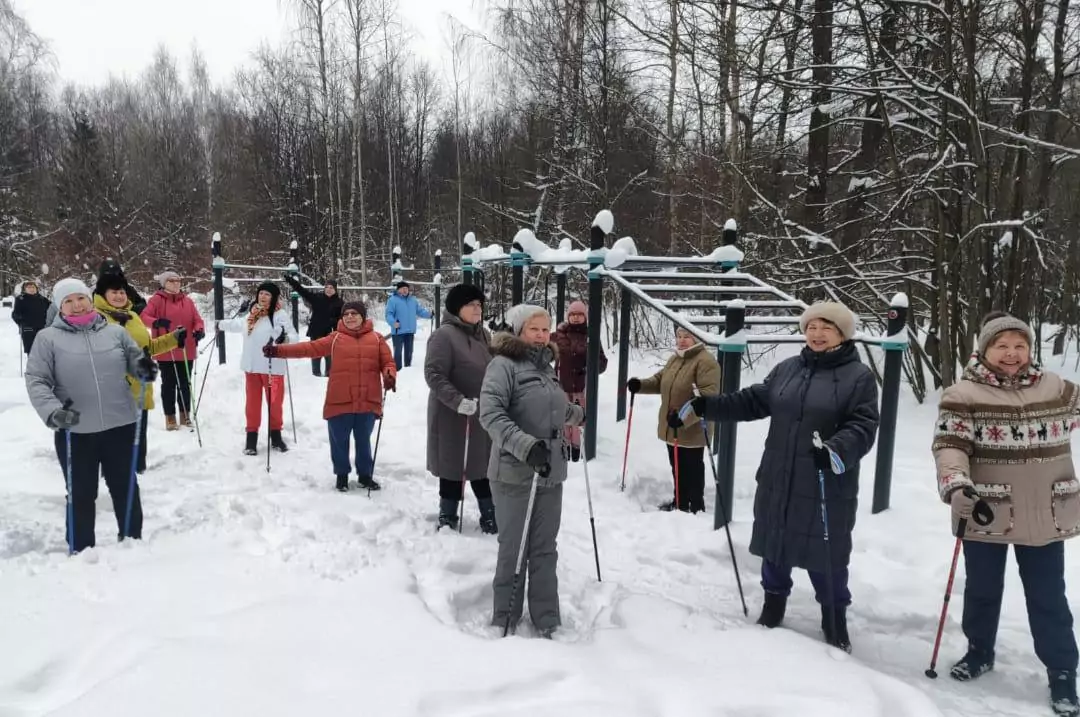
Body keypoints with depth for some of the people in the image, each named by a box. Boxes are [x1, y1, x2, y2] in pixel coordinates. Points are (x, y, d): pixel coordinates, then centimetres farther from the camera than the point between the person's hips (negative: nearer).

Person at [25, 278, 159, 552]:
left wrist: (144, 367, -9)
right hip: (74, 431, -1)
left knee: (126, 488, 14)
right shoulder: (47, 338, -1)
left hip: (120, 425, 2)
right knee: (81, 495, 10)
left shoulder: (115, 331, 4)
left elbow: (135, 358, 15)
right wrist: (52, 411, -20)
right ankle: (81, 552, 25)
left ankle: (132, 542, 31)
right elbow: (36, 381, -3)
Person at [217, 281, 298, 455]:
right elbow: (239, 324, 31)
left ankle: (276, 436, 18)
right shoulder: (252, 314, 9)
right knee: (252, 402, 9)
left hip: (272, 368, -5)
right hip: (252, 366, 5)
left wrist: (284, 338, -38)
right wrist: (221, 324, 45)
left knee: (275, 402, 1)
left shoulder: (280, 315, -10)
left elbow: (293, 337, -17)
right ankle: (251, 437, 18)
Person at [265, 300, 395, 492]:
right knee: (339, 441, 9)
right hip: (339, 402, 0)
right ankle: (342, 475, 29)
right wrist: (278, 351, -10)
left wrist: (389, 376, -18)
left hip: (367, 402, 0)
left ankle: (365, 475, 31)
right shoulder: (336, 339, 3)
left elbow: (387, 362, 5)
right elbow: (310, 348, -2)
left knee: (363, 441, 14)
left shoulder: (376, 338, 5)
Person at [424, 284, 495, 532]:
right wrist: (458, 400, -30)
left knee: (485, 467, 14)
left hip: (484, 415, 7)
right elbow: (433, 374, -20)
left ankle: (490, 517, 26)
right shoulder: (444, 335, -15)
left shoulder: (483, 334, 9)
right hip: (453, 416, -7)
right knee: (454, 468, 5)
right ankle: (447, 519, 21)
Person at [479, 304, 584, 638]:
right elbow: (490, 414, -21)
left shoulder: (546, 367, 13)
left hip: (551, 474, 6)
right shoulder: (503, 365, -9)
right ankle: (505, 621, 16)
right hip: (515, 474, -6)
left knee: (545, 550, 10)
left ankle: (547, 621, 19)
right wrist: (526, 445, -31)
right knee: (514, 550, 1)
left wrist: (577, 414, 48)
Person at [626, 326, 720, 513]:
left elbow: (708, 396, -27)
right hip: (671, 427, 8)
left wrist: (684, 417, -34)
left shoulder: (705, 361, -19)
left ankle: (696, 507, 19)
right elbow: (659, 381, 21)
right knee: (677, 468, 19)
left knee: (692, 470, 5)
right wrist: (640, 384, 0)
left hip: (692, 430, -8)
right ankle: (680, 502, 34)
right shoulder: (674, 359, 10)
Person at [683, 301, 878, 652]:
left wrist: (837, 452, -33)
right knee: (775, 546, 16)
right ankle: (773, 603, 37)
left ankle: (835, 617, 27)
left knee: (826, 553, 6)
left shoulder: (859, 376, -5)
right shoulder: (786, 369, 9)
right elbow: (753, 401, 11)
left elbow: (862, 426, -14)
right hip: (778, 481, 5)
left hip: (828, 487, -4)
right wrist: (707, 405, 2)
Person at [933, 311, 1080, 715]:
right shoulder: (963, 395, -11)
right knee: (982, 590, 16)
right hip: (986, 515, -2)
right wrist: (955, 486, -32)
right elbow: (949, 445, -17)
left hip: (1046, 517, 2)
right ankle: (979, 651, 37)